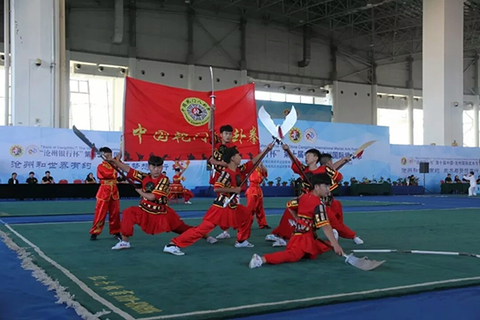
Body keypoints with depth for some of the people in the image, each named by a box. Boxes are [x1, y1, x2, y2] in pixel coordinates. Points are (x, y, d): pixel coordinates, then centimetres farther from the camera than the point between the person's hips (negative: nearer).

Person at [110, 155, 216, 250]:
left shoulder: (164, 180, -17)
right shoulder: (145, 177, -2)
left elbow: (152, 197, -25)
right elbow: (127, 169, -3)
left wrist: (140, 192, -10)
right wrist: (113, 160, -9)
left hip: (162, 214, -4)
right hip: (145, 211, 4)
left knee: (182, 228, 1)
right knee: (128, 213, -18)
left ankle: (205, 236, 22)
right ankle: (125, 241, -10)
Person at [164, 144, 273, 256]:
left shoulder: (239, 170, 7)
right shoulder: (226, 173, -18)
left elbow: (253, 162, 15)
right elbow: (216, 188, -27)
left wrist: (266, 150, 13)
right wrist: (233, 189, -22)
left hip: (231, 206, 10)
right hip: (220, 207, -10)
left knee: (246, 214, 25)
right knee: (203, 228, -16)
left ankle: (241, 241, 36)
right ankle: (172, 245, -20)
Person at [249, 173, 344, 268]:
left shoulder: (305, 196, 11)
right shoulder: (318, 204, -14)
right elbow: (325, 226, -21)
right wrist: (335, 245, -23)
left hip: (298, 233, 10)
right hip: (304, 237, -10)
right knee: (292, 255, -29)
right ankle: (262, 259, -44)